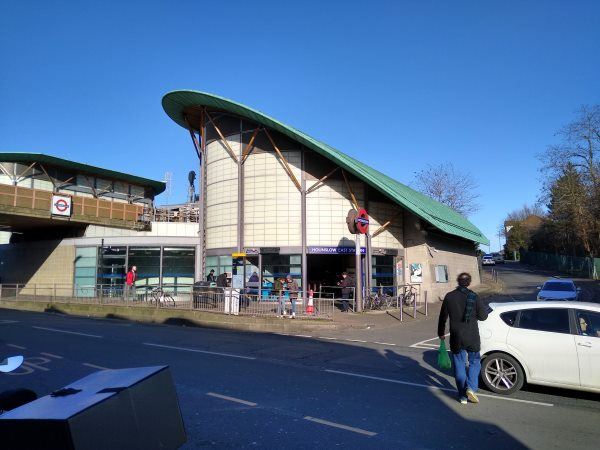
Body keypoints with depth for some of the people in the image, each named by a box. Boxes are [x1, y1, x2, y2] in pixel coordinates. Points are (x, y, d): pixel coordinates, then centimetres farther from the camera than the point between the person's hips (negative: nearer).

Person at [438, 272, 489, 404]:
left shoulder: (449, 297, -2)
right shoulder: (474, 297, -8)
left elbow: (443, 317, 4)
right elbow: (483, 316, -2)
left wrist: (441, 333, 17)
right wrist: (484, 308, 20)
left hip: (456, 339, 1)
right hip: (472, 338, -1)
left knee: (459, 366, 10)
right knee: (474, 362, 16)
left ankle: (463, 396, 15)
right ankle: (471, 388, -1)